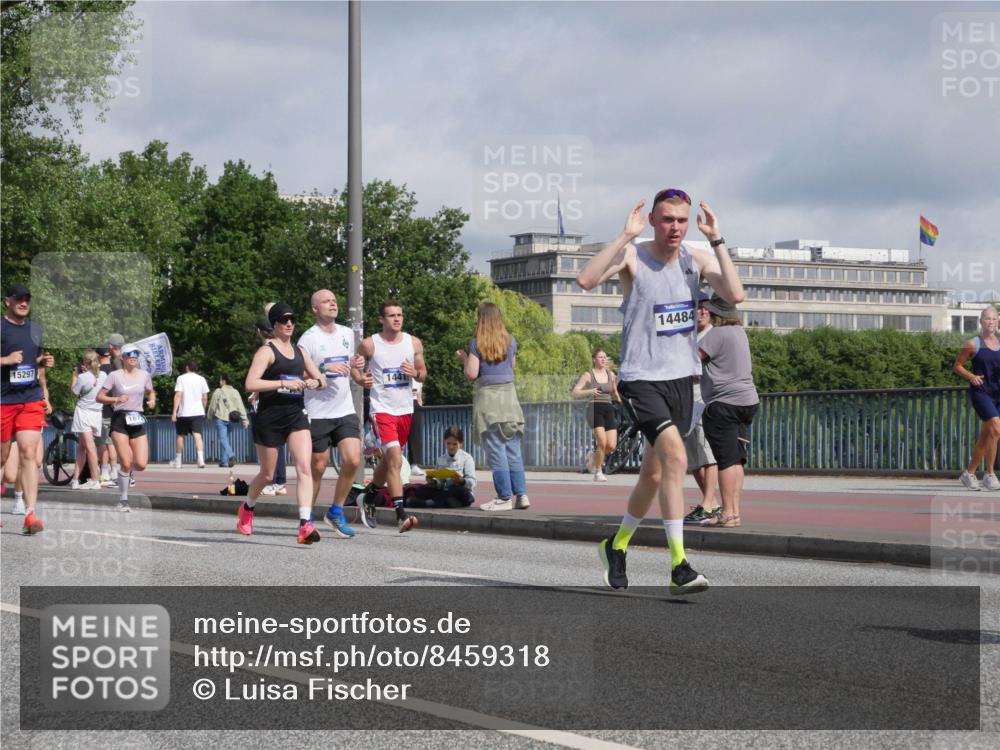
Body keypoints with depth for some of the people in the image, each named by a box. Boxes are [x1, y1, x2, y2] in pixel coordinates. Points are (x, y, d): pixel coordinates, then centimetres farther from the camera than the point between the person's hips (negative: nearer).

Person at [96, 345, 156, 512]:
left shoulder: (144, 375, 9)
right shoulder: (115, 376, -2)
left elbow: (151, 392, 25)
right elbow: (99, 397, -2)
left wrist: (152, 401, 3)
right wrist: (116, 399, -18)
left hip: (137, 421, 3)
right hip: (119, 420, -3)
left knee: (141, 464, -8)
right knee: (125, 463, -10)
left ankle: (128, 472, 29)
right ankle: (123, 500, 5)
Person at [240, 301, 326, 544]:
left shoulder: (300, 352, 14)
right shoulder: (267, 351, -5)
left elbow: (321, 380, 21)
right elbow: (251, 383, -18)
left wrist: (314, 382, -3)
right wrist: (284, 383, -24)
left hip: (296, 415, 4)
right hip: (270, 417, -4)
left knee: (304, 467, -15)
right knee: (267, 475, 9)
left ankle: (305, 524, -23)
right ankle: (247, 507, 39)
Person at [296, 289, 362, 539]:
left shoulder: (347, 334, 12)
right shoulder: (309, 338, -7)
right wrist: (325, 369, -21)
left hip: (345, 411, 5)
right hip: (318, 413, -5)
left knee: (353, 460, -10)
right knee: (317, 467, 2)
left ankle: (336, 512, 7)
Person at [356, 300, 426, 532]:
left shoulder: (414, 343, 4)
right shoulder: (369, 344, -5)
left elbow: (423, 373, 14)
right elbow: (355, 367, 9)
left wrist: (415, 373, -9)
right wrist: (361, 379, -12)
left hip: (405, 409, 5)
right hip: (382, 409, -5)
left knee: (388, 460, 18)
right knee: (395, 460, -19)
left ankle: (369, 497, 42)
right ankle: (401, 515, -21)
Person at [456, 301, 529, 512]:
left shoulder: (477, 343, -6)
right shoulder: (510, 341, 7)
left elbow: (472, 374, -10)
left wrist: (464, 359, 8)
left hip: (487, 396, -4)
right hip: (508, 394, 4)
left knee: (496, 451, -2)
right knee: (513, 449, 9)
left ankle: (504, 498, -3)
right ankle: (521, 495, 7)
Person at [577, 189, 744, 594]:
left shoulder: (697, 259, 5)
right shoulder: (632, 256, -9)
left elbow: (735, 294, -11)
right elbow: (586, 279, -28)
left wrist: (717, 240, -14)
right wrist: (625, 235, -27)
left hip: (681, 378, 6)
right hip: (640, 378, -6)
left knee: (653, 474, 16)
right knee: (675, 457, -25)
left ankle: (617, 545, 40)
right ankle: (679, 567, -25)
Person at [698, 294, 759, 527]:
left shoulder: (717, 334, -12)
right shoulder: (739, 332, 16)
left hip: (724, 403, -9)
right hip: (747, 401, 9)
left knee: (726, 460, -7)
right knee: (736, 460, 10)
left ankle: (728, 513, -8)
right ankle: (734, 510, 10)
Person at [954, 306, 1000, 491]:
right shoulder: (973, 344, -1)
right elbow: (957, 366, 5)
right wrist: (971, 376, -12)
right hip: (980, 392, -5)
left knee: (985, 437, 10)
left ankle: (969, 473, 25)